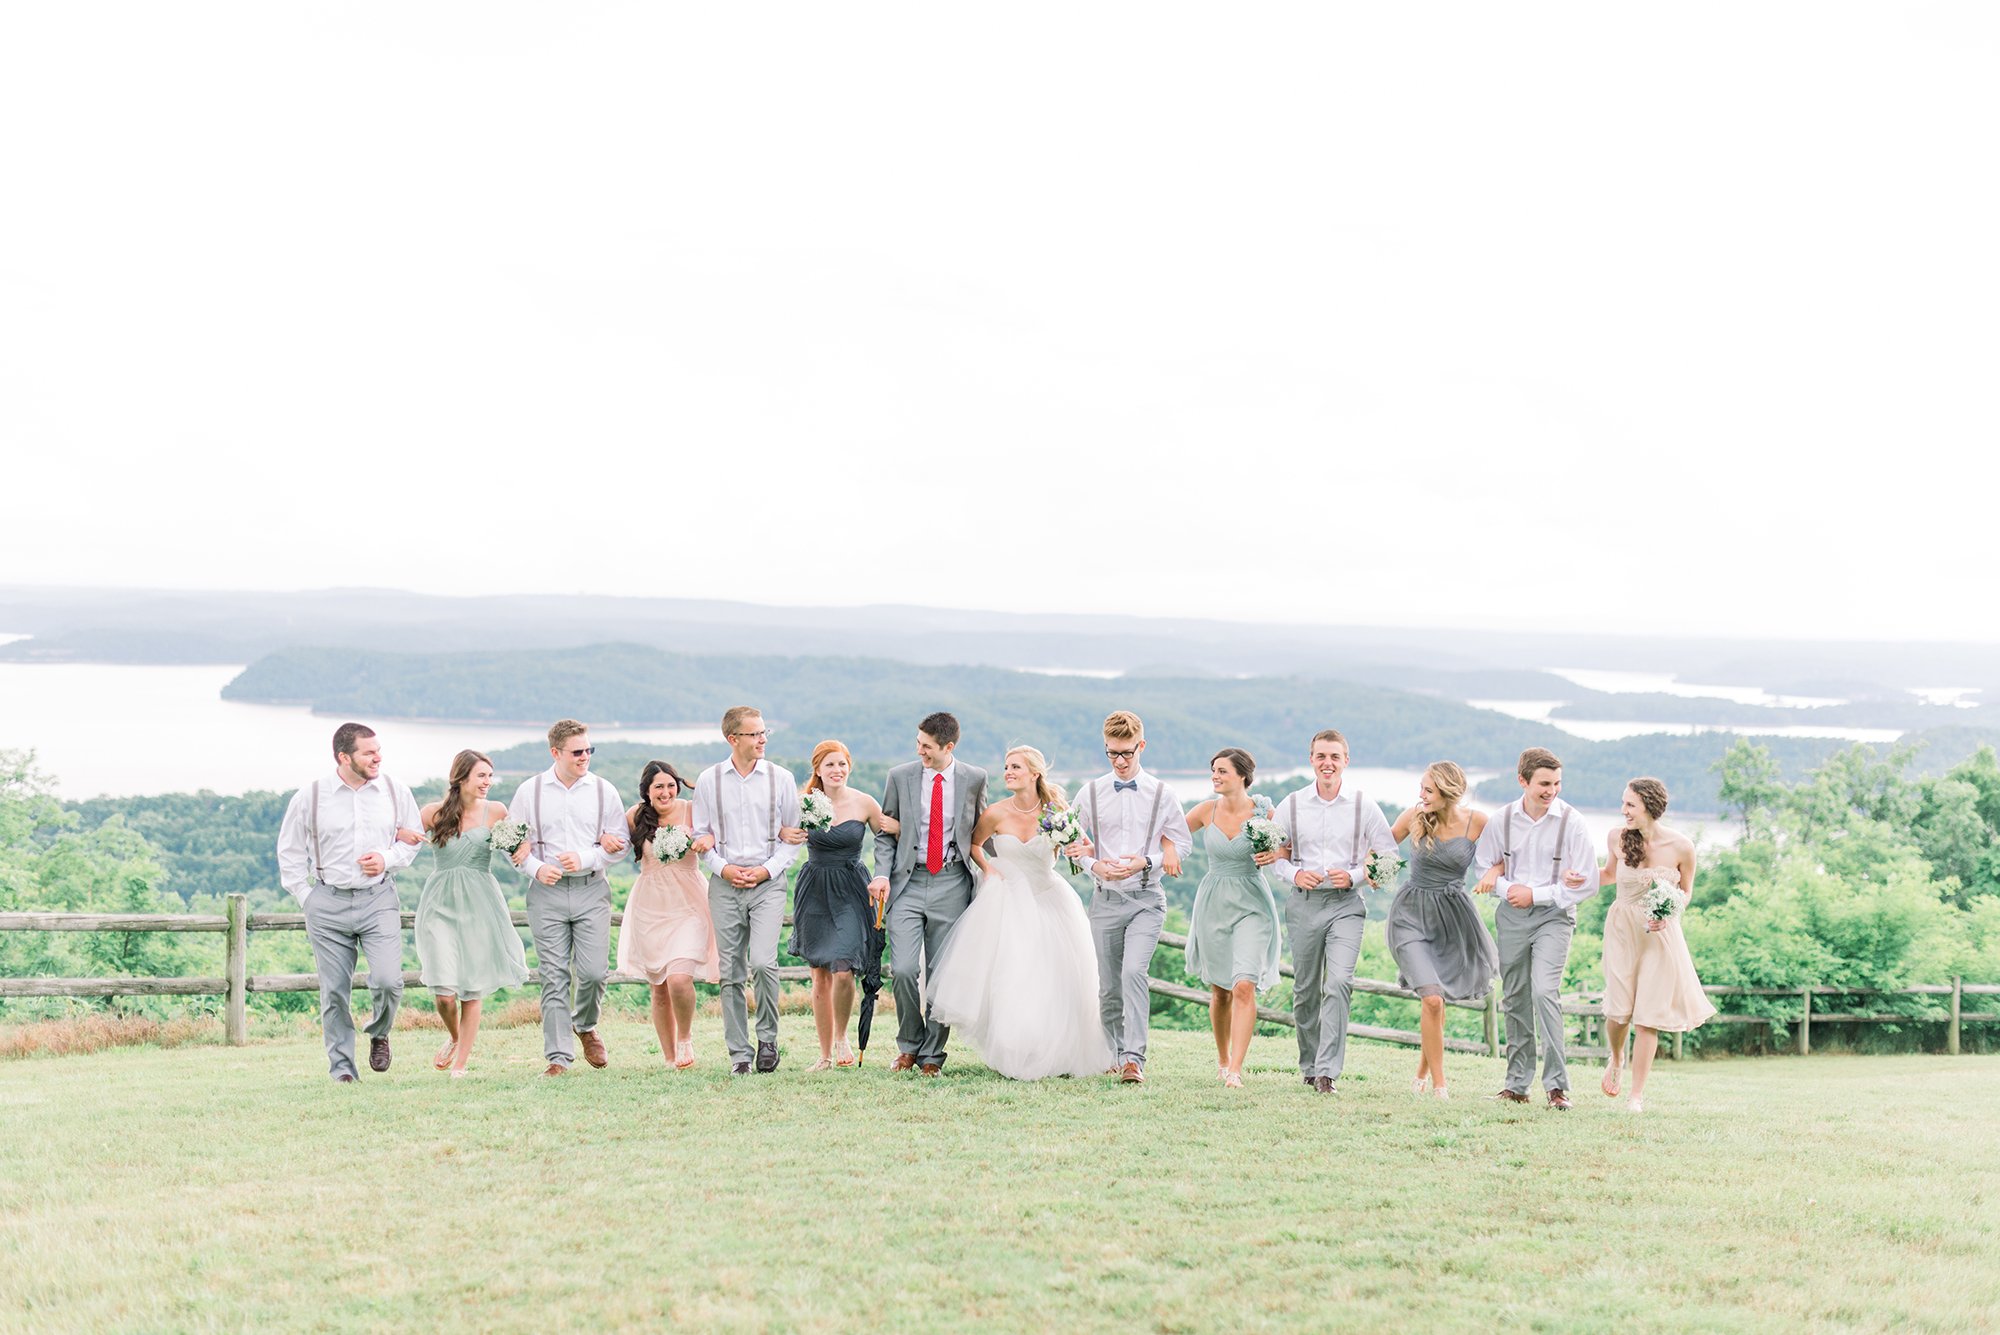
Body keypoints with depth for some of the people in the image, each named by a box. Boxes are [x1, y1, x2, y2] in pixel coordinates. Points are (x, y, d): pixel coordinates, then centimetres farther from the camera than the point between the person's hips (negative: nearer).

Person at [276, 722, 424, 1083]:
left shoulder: (395, 792, 4)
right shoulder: (310, 797, -1)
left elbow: (413, 840, 15)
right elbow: (290, 851, 8)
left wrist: (387, 859, -5)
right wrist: (306, 898, 3)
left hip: (379, 900, 0)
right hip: (328, 904, 0)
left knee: (388, 980, -14)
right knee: (334, 991, 2)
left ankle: (379, 1034, 18)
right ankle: (341, 1068, 14)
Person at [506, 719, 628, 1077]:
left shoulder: (603, 791, 6)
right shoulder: (529, 791, 5)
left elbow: (619, 842, 6)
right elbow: (514, 842, 7)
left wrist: (585, 859, -10)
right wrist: (536, 868, -10)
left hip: (592, 890, 1)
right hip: (546, 892, -1)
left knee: (593, 970, -6)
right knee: (554, 976, -3)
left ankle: (585, 1026, 25)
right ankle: (558, 1057, 2)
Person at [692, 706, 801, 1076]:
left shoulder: (781, 778, 3)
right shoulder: (708, 781, 4)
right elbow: (700, 836, 9)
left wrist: (767, 869, -6)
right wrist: (723, 868, -6)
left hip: (768, 882, -1)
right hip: (724, 884, 1)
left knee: (763, 962, -18)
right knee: (731, 973, 3)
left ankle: (768, 1037, 3)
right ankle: (739, 1054, 11)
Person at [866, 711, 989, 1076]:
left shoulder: (974, 779, 2)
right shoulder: (900, 776, 2)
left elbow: (981, 831, 14)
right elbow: (886, 832, 8)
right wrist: (882, 874, -5)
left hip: (952, 884, 0)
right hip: (908, 882, 0)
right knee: (903, 970, -11)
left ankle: (932, 1055, 14)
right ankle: (909, 1044, 12)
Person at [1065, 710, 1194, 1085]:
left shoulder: (1161, 795, 2)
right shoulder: (1089, 794, 6)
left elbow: (1182, 843, 7)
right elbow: (1073, 844, 10)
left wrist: (1146, 862, -10)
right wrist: (1094, 866, -11)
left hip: (1146, 899, -2)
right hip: (1105, 899, 3)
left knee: (1135, 972, -22)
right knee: (1109, 986, 6)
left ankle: (1135, 1058, -24)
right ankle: (1118, 1055, 22)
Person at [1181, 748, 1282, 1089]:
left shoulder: (1264, 813, -7)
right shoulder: (1207, 810, 1)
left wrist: (1276, 855, -16)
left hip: (1251, 906, -3)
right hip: (1213, 903, 3)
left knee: (1244, 986, -17)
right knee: (1220, 989, 12)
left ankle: (1236, 1070, -20)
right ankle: (1222, 1056, 35)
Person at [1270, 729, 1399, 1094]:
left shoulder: (1363, 807, 2)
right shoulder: (1291, 805, 5)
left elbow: (1389, 855, 6)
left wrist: (1354, 876, -10)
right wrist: (1294, 874, -8)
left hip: (1346, 904, -2)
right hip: (1304, 903, 2)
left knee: (1339, 983, -18)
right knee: (1305, 990, 8)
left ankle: (1327, 1071, -19)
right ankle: (1308, 1067, 24)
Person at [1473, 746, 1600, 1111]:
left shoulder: (1571, 822, -10)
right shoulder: (1500, 820, -2)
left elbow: (1586, 885, -9)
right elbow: (1484, 866, 11)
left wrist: (1535, 895, -13)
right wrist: (1507, 888, -9)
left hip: (1554, 916, -4)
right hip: (1512, 916, 4)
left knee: (1545, 991, -20)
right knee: (1514, 998, 9)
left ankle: (1557, 1085, -16)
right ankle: (1517, 1084, 19)